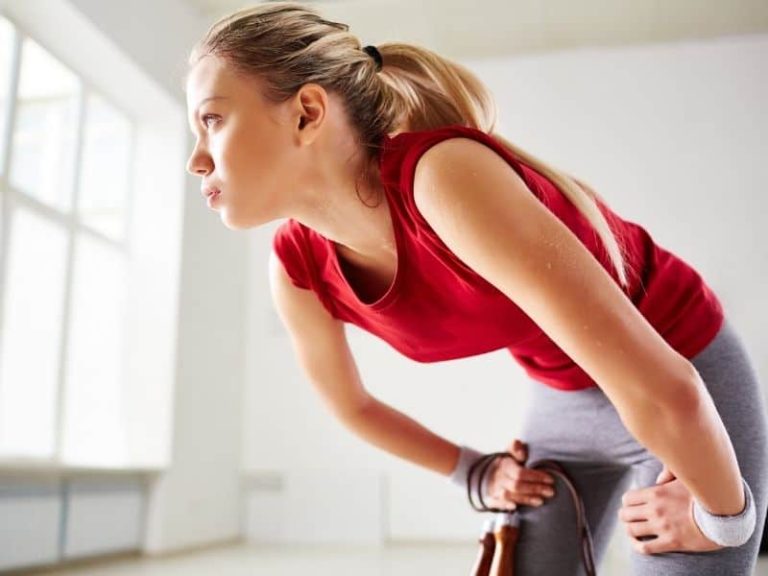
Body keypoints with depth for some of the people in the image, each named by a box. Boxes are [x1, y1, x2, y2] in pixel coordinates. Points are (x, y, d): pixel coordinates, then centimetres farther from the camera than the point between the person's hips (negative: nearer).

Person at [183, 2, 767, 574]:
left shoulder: (444, 174, -36)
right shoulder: (296, 269, -14)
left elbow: (663, 391, -36)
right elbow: (352, 405, 6)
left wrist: (721, 517, -19)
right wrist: (473, 470, 11)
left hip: (690, 376, -4)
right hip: (563, 402, 5)